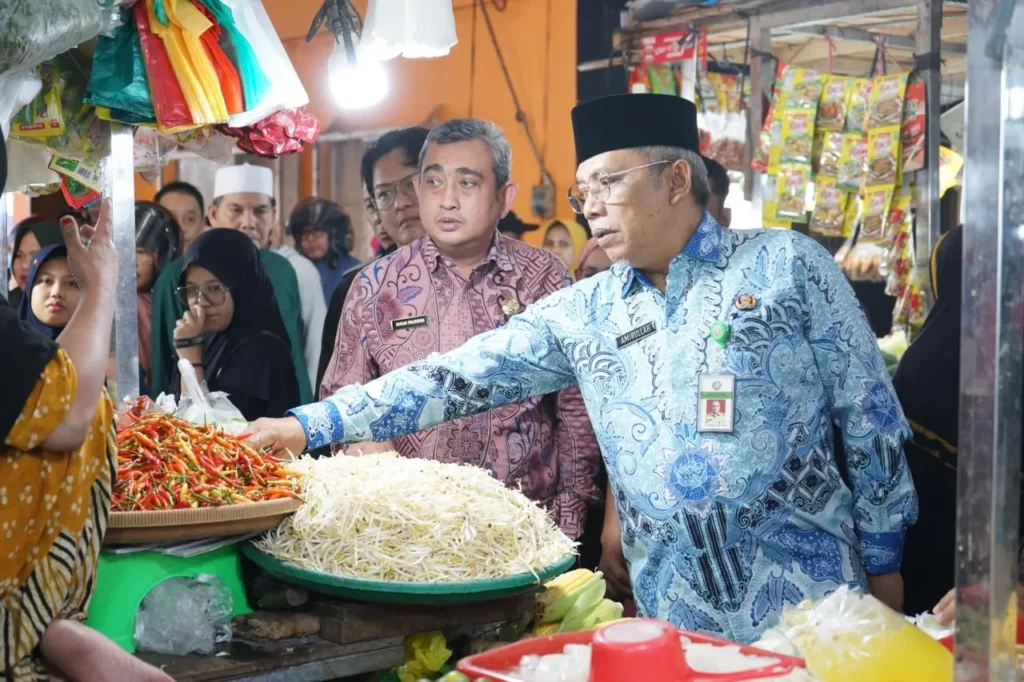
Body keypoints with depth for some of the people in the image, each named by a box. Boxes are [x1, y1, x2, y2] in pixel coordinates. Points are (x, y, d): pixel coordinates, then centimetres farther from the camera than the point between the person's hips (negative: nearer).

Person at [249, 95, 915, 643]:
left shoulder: (787, 265, -5)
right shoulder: (583, 312, 4)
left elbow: (873, 420, -1)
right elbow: (458, 376, 0)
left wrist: (882, 564, 2)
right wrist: (309, 424, -6)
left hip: (808, 602, -3)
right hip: (671, 613, 3)